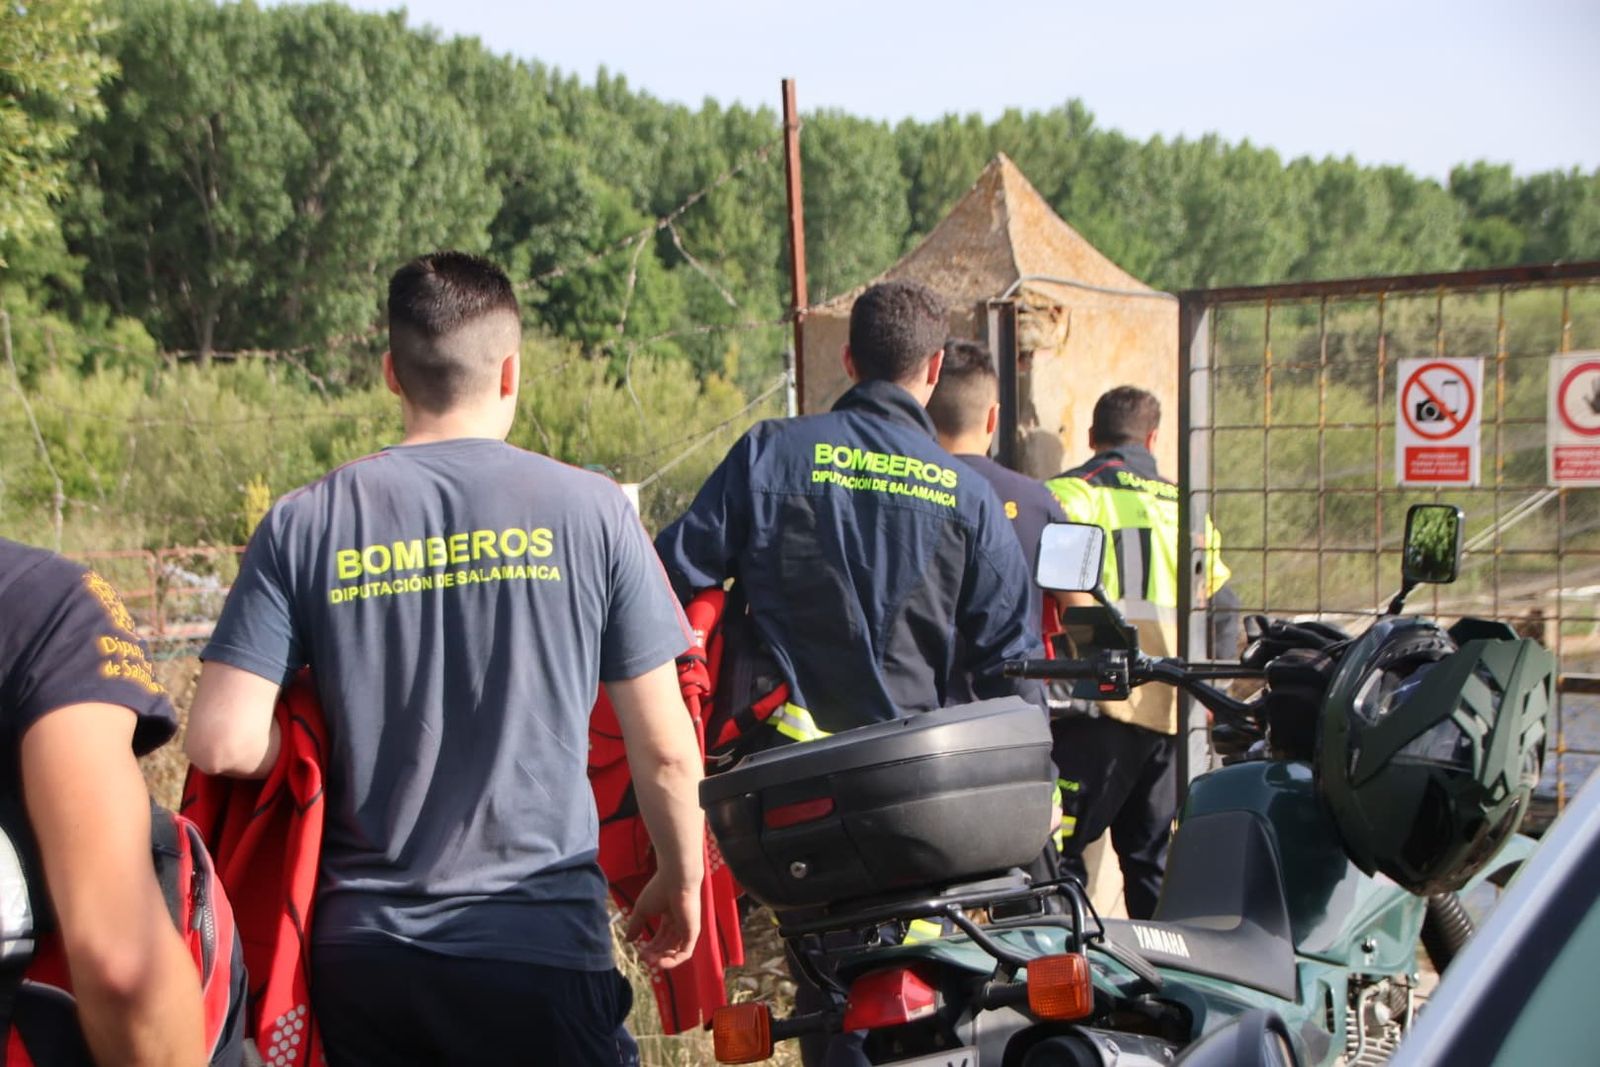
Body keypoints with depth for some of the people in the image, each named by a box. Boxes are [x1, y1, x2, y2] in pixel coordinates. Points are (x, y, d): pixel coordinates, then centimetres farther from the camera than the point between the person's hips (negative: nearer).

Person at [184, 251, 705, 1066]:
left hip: (359, 953, 2)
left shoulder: (305, 524, -3)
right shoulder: (587, 509, -6)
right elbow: (664, 750, -3)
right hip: (538, 946, -2)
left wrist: (341, 751, 11)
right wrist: (681, 881, 14)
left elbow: (223, 744, -9)